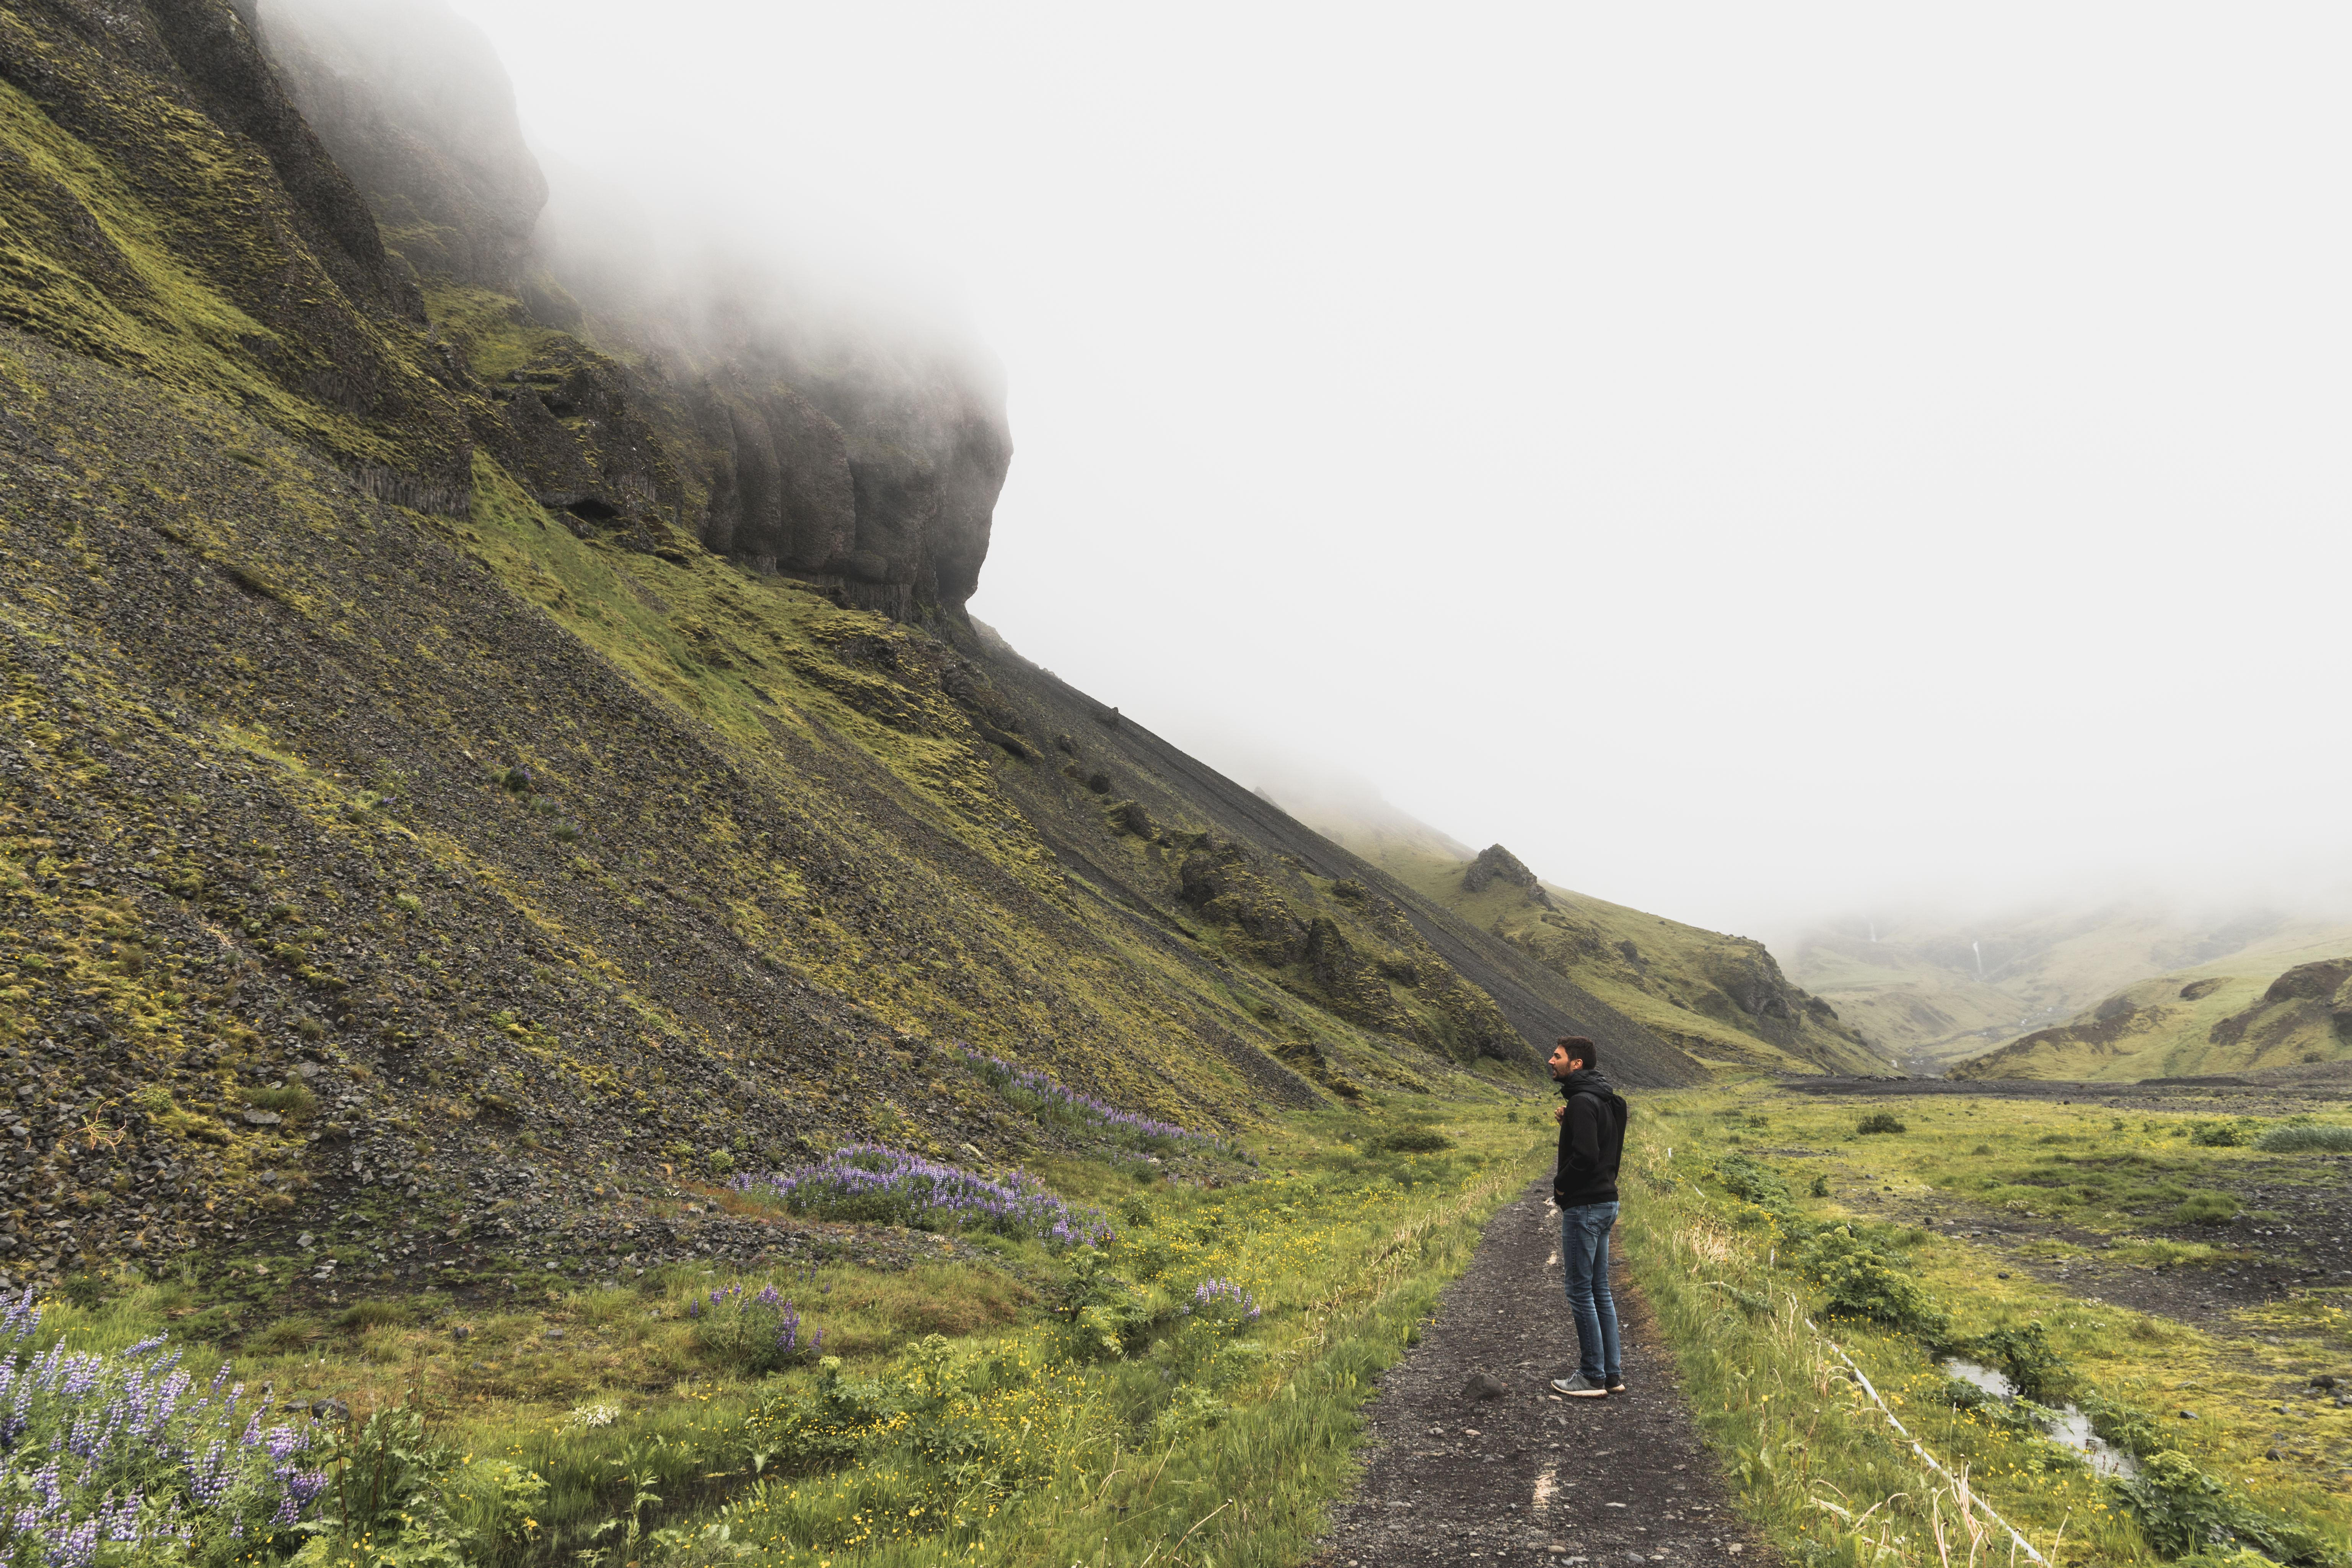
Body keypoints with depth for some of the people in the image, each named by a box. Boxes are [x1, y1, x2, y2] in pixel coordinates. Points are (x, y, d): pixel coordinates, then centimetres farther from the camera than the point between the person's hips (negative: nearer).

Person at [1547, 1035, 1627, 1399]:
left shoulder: (1582, 1102, -18)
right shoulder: (1606, 1100, 13)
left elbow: (1586, 1155, -27)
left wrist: (1561, 1184, -12)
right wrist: (1568, 1123, 8)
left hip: (1583, 1207, -10)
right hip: (1606, 1203, 10)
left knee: (1581, 1292, -2)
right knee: (1600, 1291, 15)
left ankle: (1593, 1377, 5)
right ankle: (1612, 1373, 20)